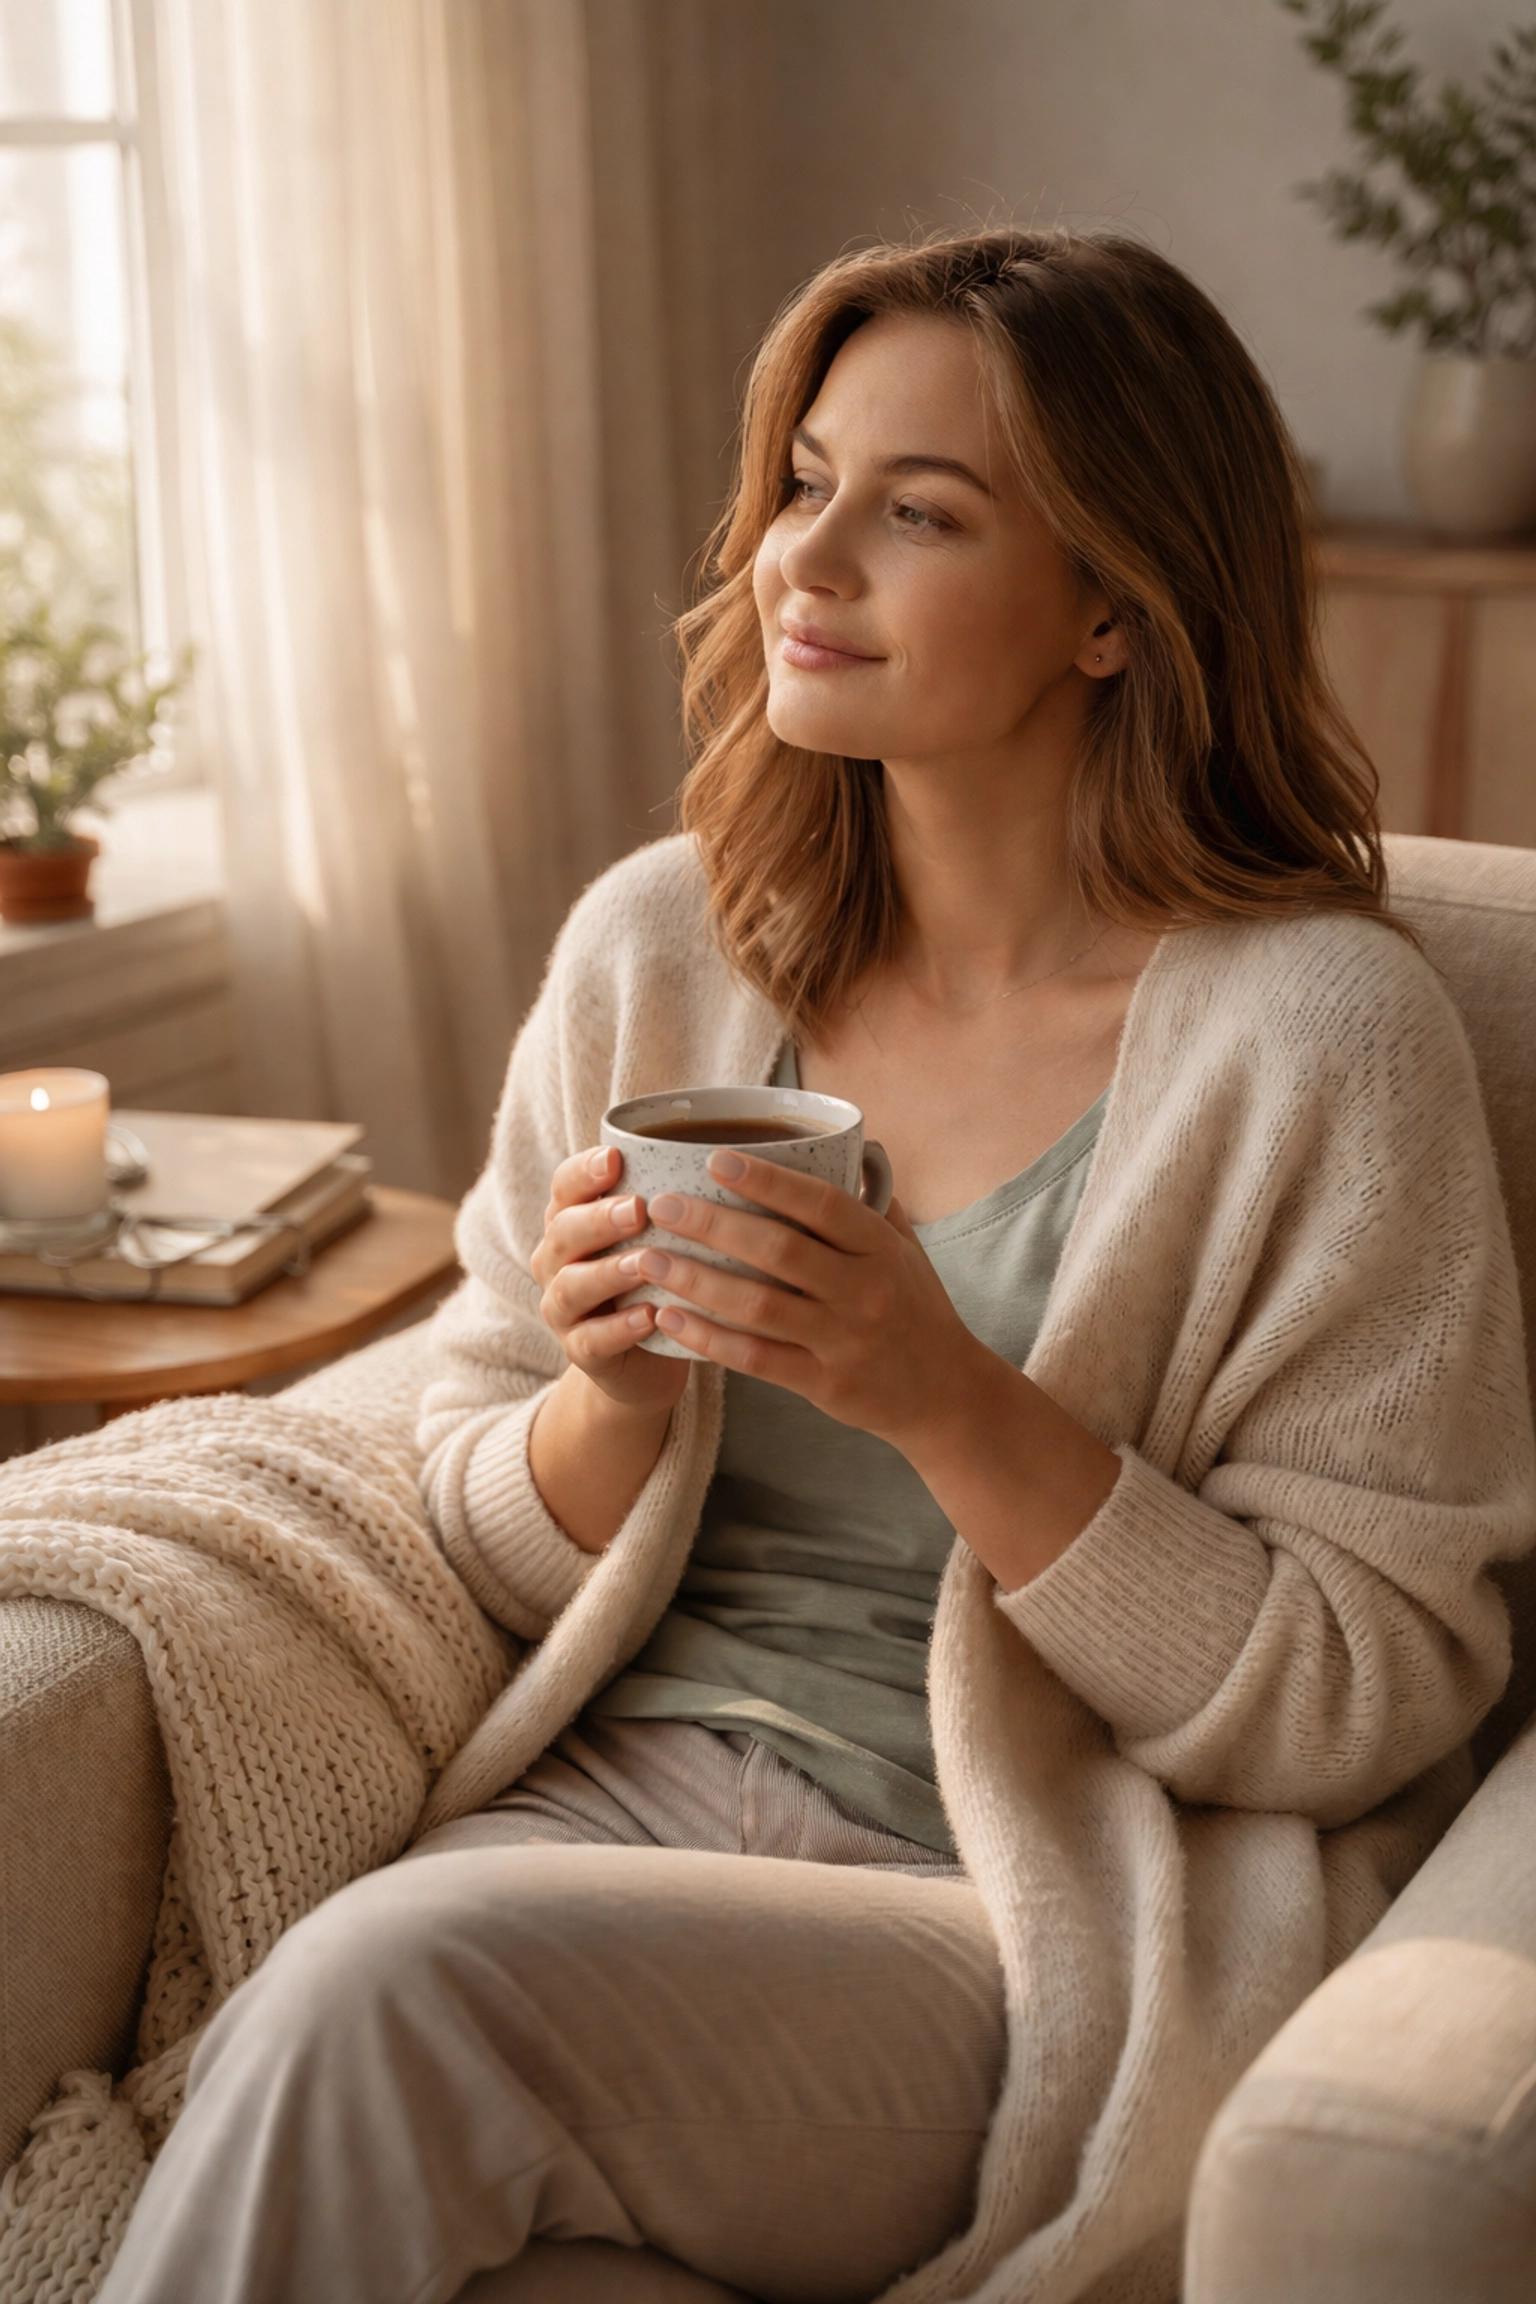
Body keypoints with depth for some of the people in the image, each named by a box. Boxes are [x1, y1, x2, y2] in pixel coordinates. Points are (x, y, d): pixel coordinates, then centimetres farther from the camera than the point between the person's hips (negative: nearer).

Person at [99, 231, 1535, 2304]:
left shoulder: (1323, 1034, -10)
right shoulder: (655, 947, 4)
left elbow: (1354, 1706, -9)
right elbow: (500, 1545, 12)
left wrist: (948, 1400, -22)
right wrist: (615, 1401, -12)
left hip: (1037, 1917, -3)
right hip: (631, 1792, 4)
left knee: (378, 1991, -28)